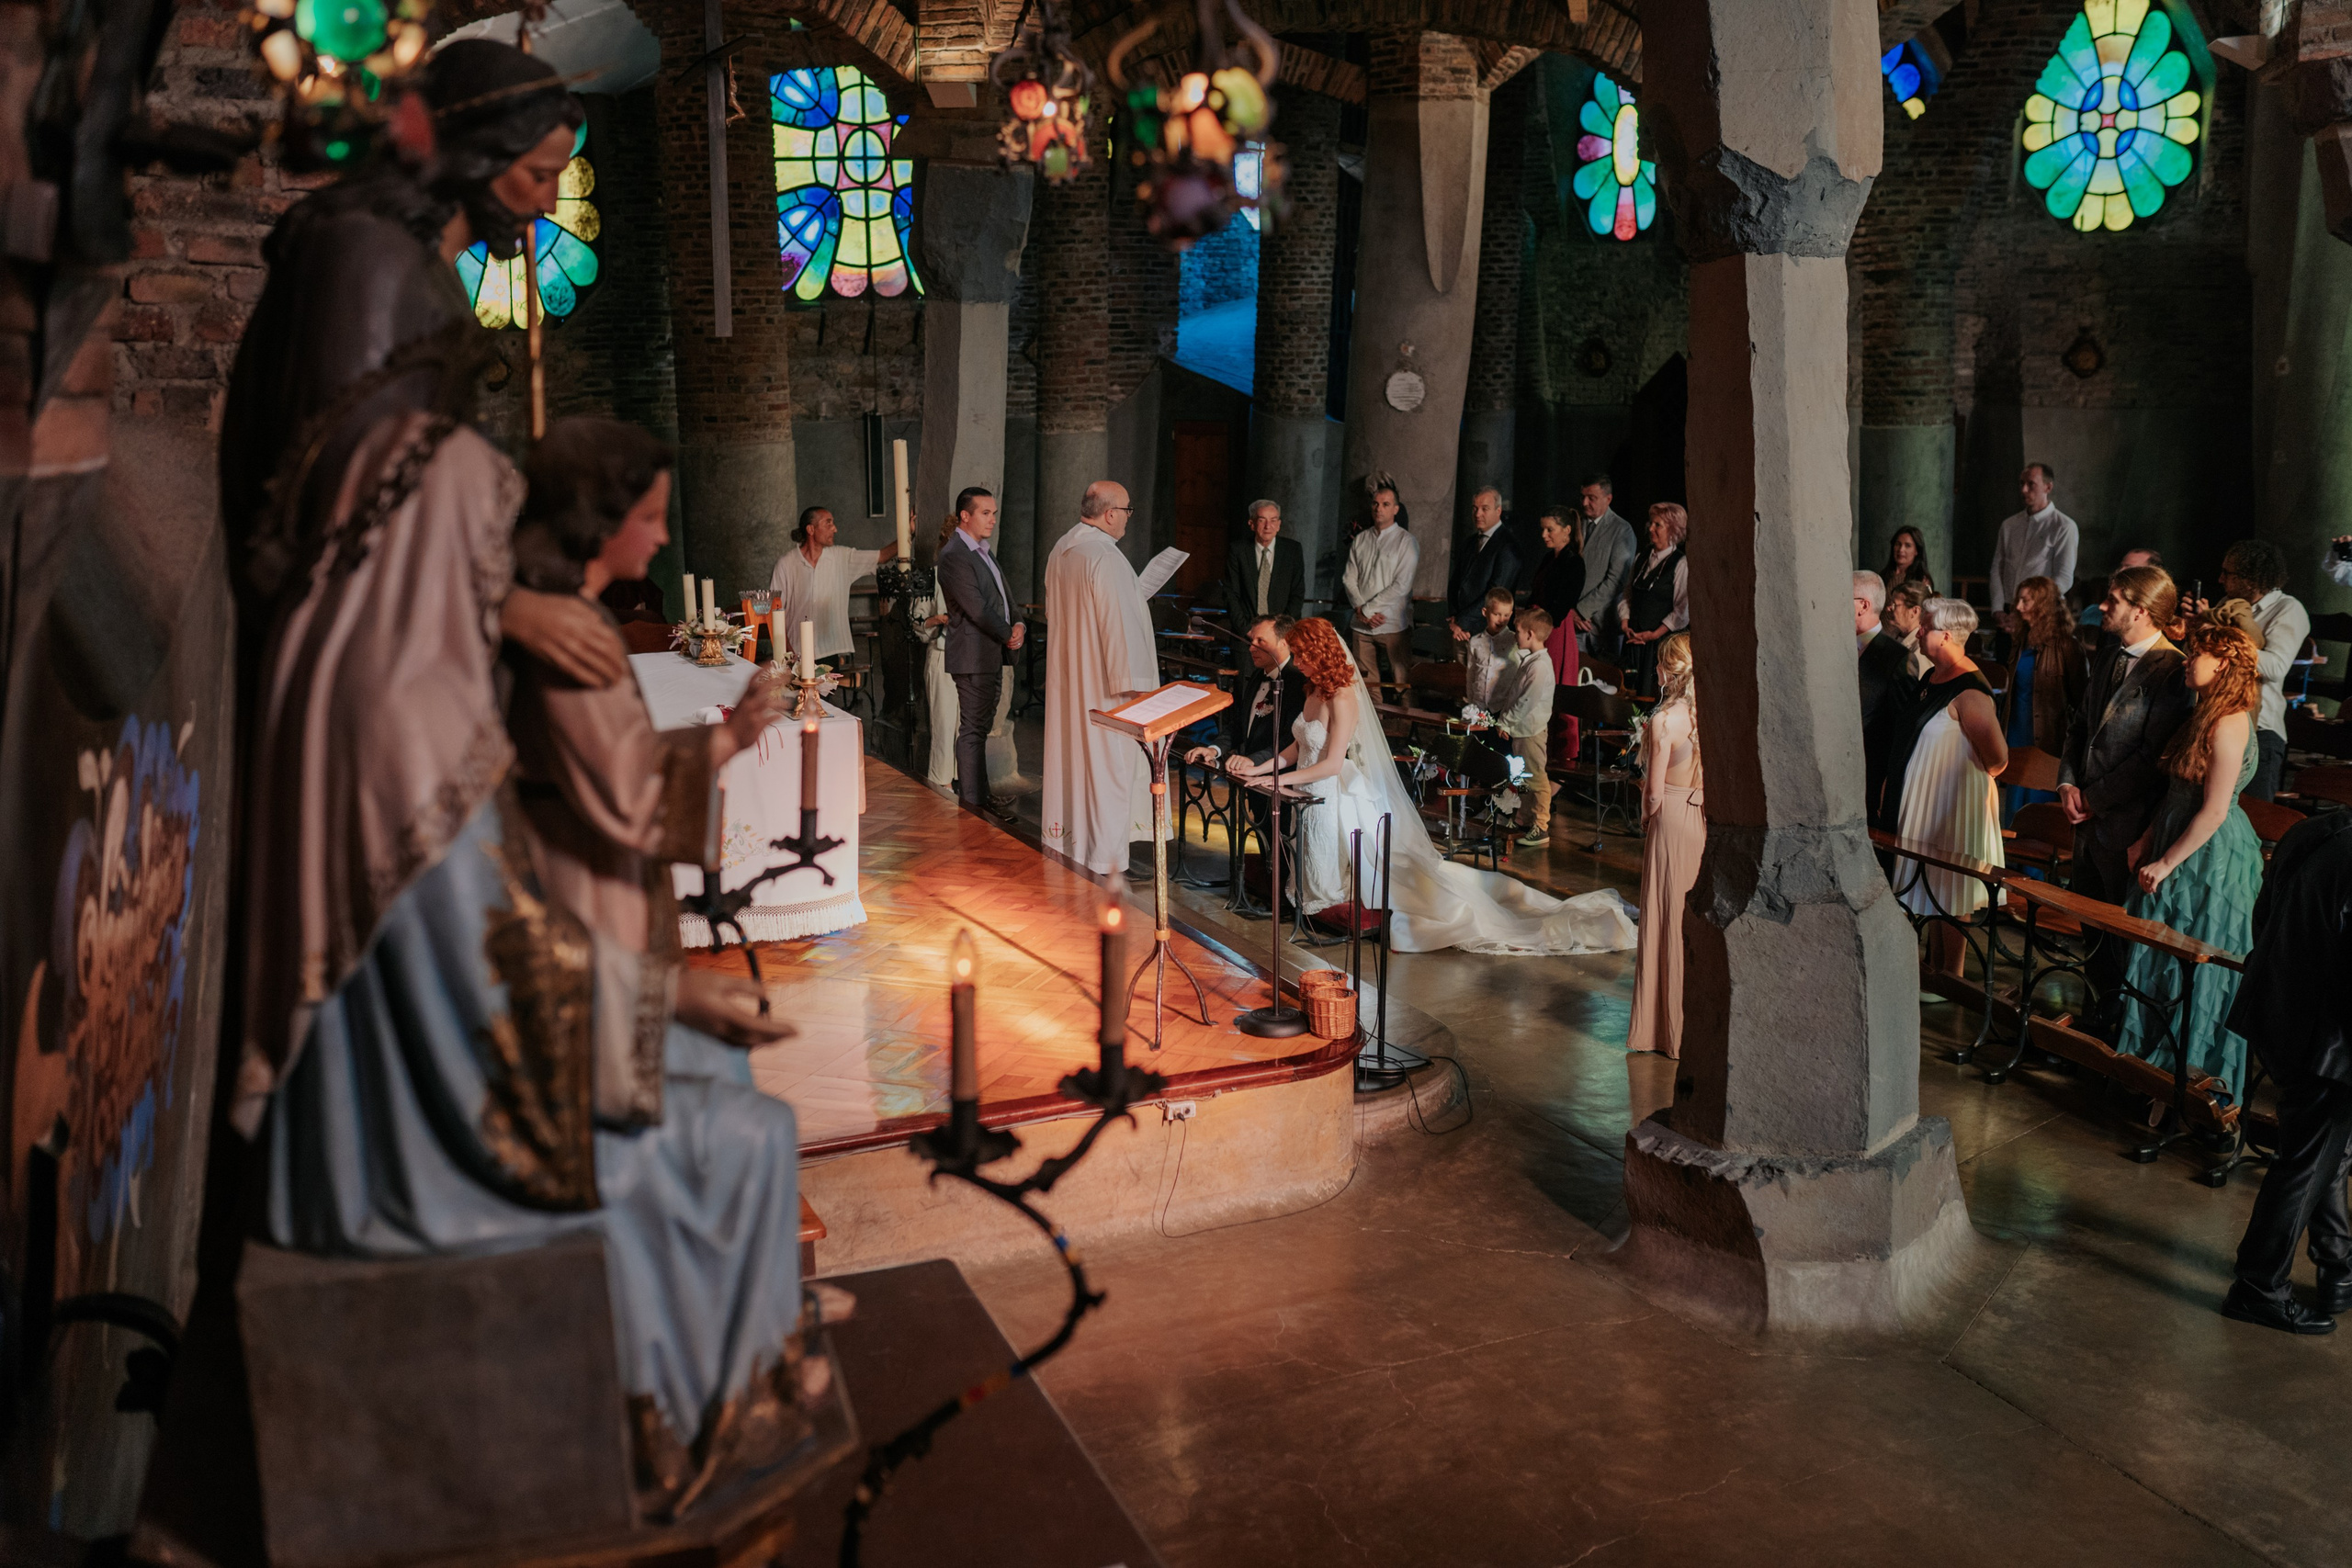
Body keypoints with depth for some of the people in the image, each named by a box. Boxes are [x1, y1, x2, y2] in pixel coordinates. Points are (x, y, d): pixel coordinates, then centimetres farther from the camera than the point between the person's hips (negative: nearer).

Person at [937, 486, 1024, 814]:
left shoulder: (982, 551, 17)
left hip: (994, 655, 10)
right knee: (973, 729, -3)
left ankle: (975, 790, 21)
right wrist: (1009, 634, -10)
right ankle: (973, 798, 3)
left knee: (981, 727, 14)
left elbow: (1004, 596, 18)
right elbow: (977, 609, -20)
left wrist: (1018, 625, -2)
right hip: (973, 657, -10)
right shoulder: (954, 556, -15)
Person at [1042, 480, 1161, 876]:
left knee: (1071, 753, 17)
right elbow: (1120, 626, -22)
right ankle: (1104, 854, 6)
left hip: (1065, 673, 9)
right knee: (1107, 761, 0)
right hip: (1101, 680, -9)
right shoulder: (1105, 558, -22)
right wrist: (1135, 684, -17)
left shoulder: (1060, 550, 6)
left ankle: (1066, 836, 29)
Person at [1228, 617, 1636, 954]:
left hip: (1340, 803, -9)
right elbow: (1298, 747, 10)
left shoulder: (1343, 699, -21)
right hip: (1313, 802, 9)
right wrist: (1258, 768, -2)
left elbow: (1331, 764, -24)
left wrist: (1278, 780, -22)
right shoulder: (1315, 691, 7)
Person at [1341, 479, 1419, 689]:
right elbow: (1349, 578, 10)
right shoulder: (1360, 540, 14)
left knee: (1401, 682, -5)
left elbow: (1402, 585, -9)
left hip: (1394, 624, -4)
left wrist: (1367, 609, -8)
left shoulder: (1406, 541, -1)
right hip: (1362, 624, 4)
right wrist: (1361, 610, -6)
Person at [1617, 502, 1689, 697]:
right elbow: (1627, 597, 15)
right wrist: (1625, 626, 0)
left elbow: (1682, 611, -12)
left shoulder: (1681, 565, -8)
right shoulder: (1642, 559, 13)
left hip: (1663, 642, -6)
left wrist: (1653, 634, -13)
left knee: (1654, 696, -8)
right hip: (1635, 641, 6)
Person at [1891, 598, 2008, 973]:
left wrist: (1970, 775, -6)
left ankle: (1951, 977, 15)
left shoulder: (1969, 691, -24)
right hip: (1926, 801, 9)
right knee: (1930, 884, 16)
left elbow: (1997, 758, -25)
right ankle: (1934, 968, 28)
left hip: (1955, 802, -9)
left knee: (1949, 890, 2)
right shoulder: (1933, 678, 6)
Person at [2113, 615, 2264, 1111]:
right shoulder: (2207, 715, 10)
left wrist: (2166, 863, -16)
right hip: (2182, 849, 9)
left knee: (2194, 972, 2)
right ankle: (2160, 1063, 28)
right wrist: (2147, 841, 10)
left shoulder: (2228, 725, -20)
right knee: (2165, 962, 16)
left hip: (2209, 860, -9)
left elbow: (2214, 811, -21)